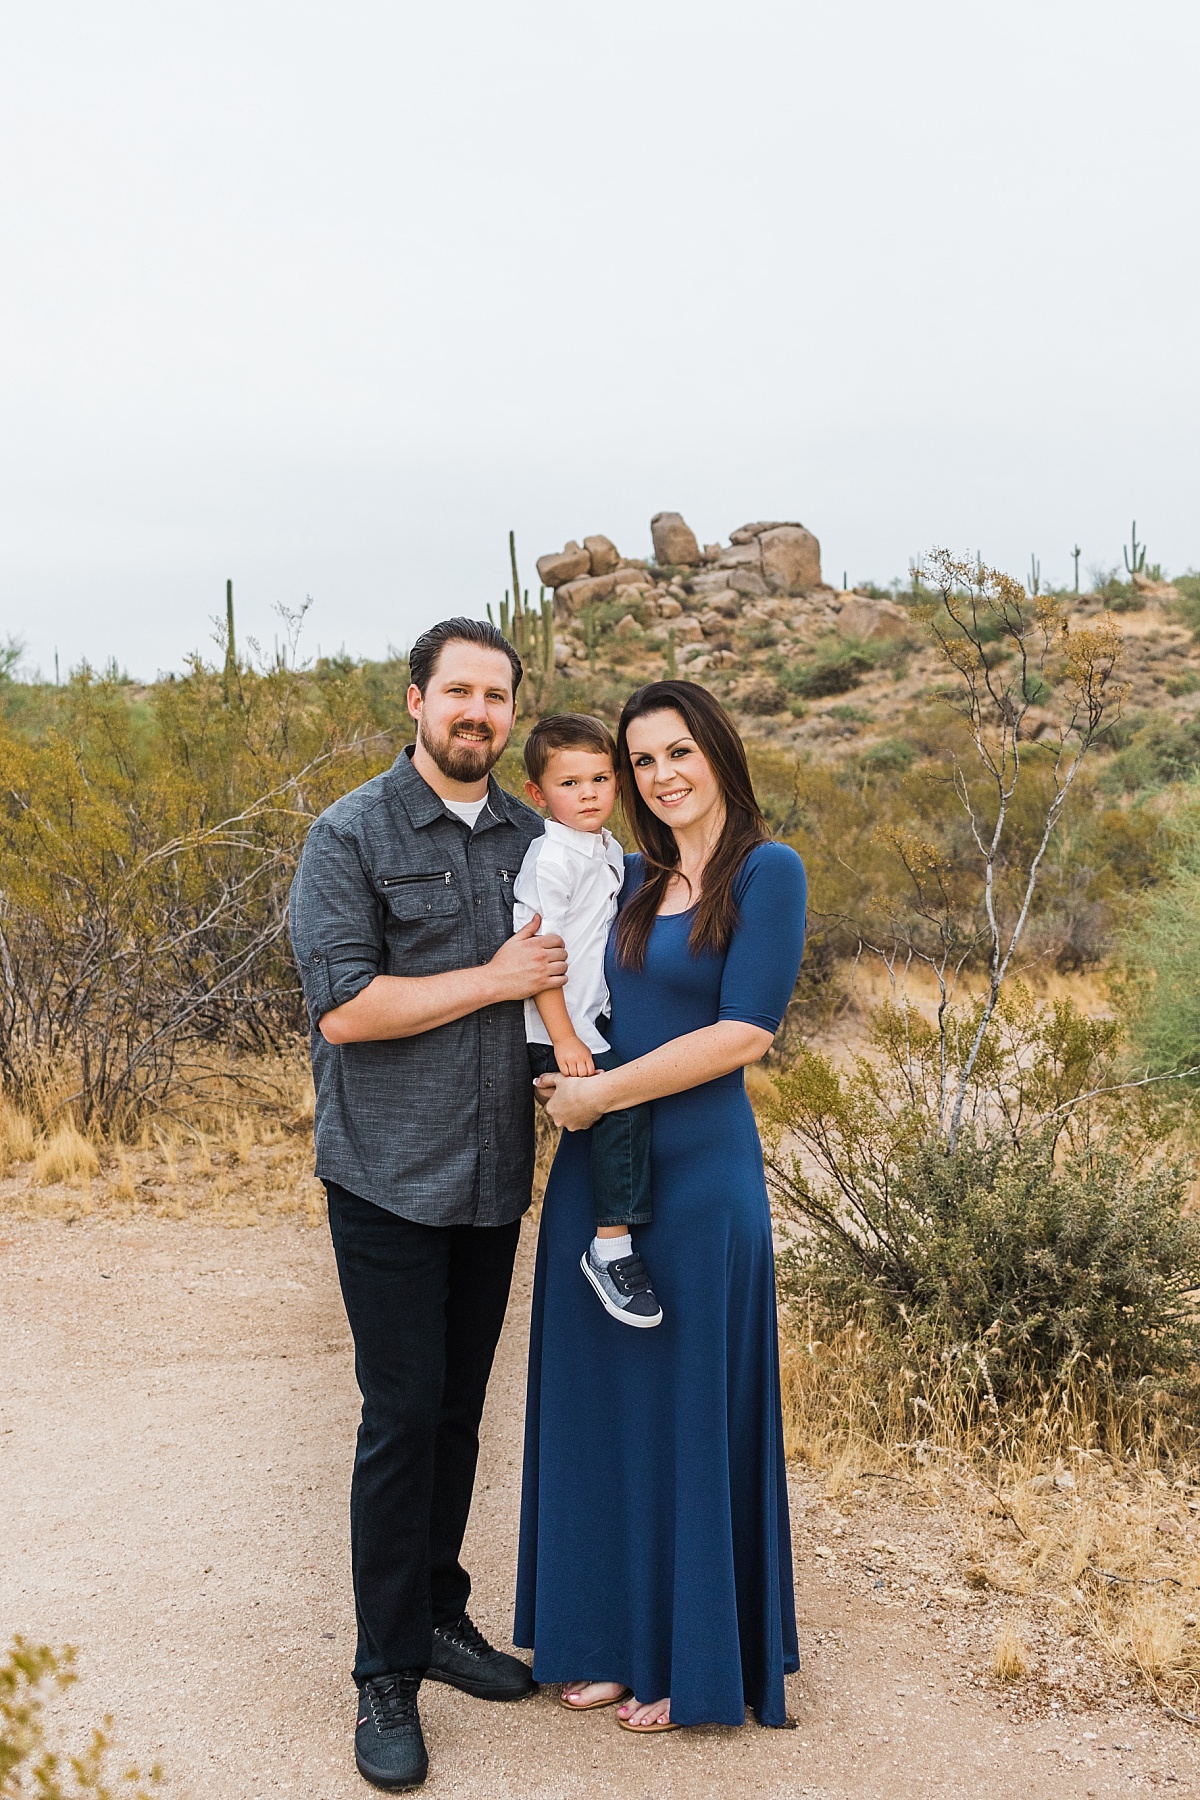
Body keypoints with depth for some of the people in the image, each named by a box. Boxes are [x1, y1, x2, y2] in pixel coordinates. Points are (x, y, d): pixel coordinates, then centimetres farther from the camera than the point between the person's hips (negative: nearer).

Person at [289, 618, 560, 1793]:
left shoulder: (531, 838, 9)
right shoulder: (351, 835, -7)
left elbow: (558, 977, 19)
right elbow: (343, 1005, -16)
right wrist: (493, 981, -15)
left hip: (495, 1176, 5)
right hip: (390, 1178, -5)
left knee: (459, 1409, 14)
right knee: (403, 1413, -1)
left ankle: (438, 1615, 31)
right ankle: (387, 1674, 14)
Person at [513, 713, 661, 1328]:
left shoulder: (611, 851, 12)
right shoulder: (552, 856, -16)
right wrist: (564, 1040, -22)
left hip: (590, 1019, 10)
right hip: (554, 1029, -10)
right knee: (625, 1103, -20)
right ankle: (612, 1248, -14)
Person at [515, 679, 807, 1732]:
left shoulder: (767, 872, -8)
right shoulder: (626, 881, 10)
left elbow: (747, 1031, -16)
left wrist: (600, 1093, -13)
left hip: (698, 1176, -6)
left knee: (690, 1409, 6)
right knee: (601, 1405, 13)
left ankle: (697, 1664, 23)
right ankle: (616, 1640, 29)